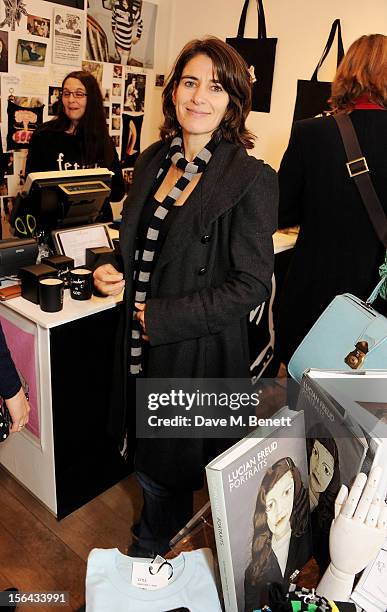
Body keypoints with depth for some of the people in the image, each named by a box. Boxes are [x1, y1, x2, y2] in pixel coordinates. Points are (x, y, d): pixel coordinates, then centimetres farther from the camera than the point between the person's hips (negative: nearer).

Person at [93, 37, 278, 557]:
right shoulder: (154, 161, 4)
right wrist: (112, 272, -5)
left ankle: (153, 545, 50)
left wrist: (159, 318, -18)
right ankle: (156, 536, 55)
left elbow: (252, 285, -18)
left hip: (198, 353, -6)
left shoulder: (251, 179, -16)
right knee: (145, 454, 24)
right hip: (142, 343, 6)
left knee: (167, 469, 16)